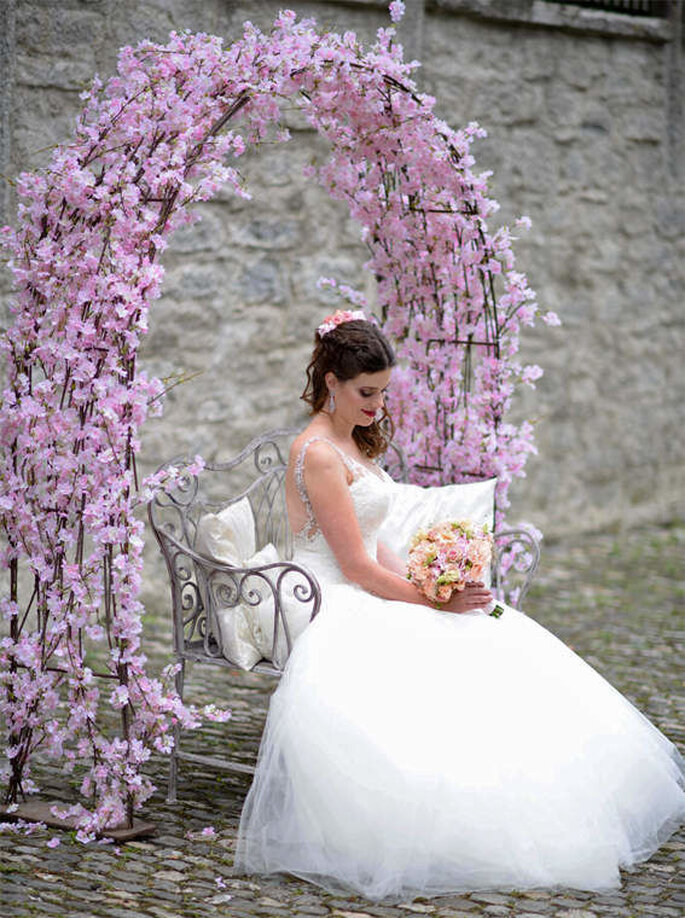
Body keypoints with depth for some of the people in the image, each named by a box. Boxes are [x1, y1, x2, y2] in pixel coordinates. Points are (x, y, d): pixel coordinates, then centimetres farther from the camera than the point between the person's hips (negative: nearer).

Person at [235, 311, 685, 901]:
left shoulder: (352, 443, 16)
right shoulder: (318, 454, -15)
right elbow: (357, 567, -17)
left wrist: (425, 588, 1)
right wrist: (433, 601, -15)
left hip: (372, 598, 10)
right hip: (333, 613, -10)